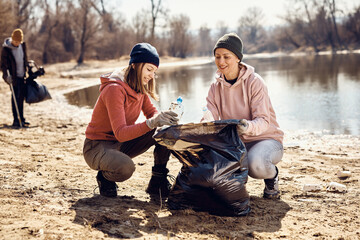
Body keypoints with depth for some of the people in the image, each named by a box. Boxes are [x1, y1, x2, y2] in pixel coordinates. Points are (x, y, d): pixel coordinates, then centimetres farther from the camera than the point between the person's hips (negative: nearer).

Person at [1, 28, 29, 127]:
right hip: (13, 77, -6)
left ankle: (21, 119, 21)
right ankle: (16, 120, -3)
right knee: (15, 98, -8)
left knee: (21, 97, 11)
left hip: (22, 76, 6)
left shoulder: (22, 45, 3)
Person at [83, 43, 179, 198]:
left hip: (121, 144, 8)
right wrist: (152, 122, -47)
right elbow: (120, 133, -33)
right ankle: (104, 177, -3)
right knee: (125, 167, -40)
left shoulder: (140, 88, 0)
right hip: (97, 147, -7)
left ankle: (157, 183, -4)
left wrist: (163, 118, -22)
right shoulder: (114, 89, -26)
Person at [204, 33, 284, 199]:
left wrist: (248, 127, -44)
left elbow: (263, 120, -21)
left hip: (266, 139, -4)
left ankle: (272, 176, 0)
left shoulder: (254, 82, -13)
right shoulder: (216, 87, 3)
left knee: (255, 163, -38)